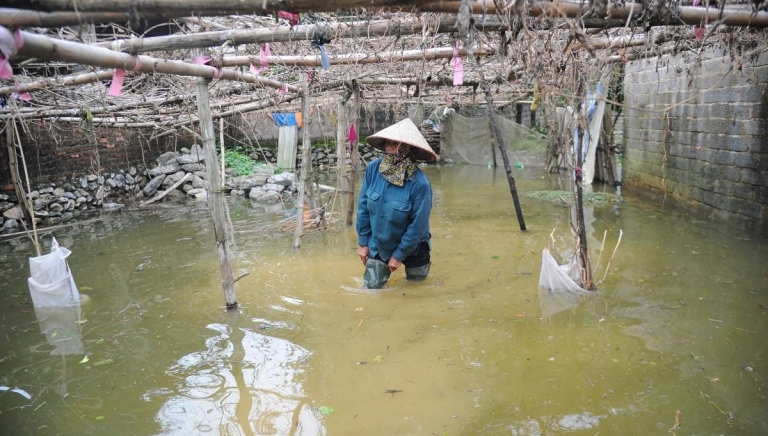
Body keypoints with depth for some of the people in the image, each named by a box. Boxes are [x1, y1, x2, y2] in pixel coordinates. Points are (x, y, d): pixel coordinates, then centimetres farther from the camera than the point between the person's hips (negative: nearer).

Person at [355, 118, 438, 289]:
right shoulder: (373, 168, -16)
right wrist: (363, 242, -2)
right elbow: (363, 207, -6)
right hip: (378, 246, 2)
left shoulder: (419, 182, -27)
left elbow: (418, 225, -20)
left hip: (411, 249, -2)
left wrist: (399, 255, -13)